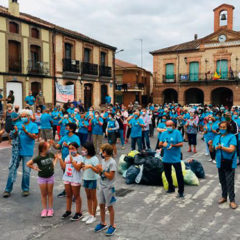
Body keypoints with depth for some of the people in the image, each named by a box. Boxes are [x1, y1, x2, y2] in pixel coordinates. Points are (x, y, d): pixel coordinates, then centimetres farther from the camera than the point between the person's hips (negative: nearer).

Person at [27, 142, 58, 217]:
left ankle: (50, 209, 19)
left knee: (50, 193, 9)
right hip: (42, 178, -2)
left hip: (50, 177, 2)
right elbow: (28, 164, -10)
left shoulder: (50, 154, -7)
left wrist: (54, 164, 1)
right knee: (43, 194, 8)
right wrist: (35, 168, -11)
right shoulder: (38, 158, -16)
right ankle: (44, 209, 20)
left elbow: (55, 157, 15)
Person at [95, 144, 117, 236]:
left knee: (110, 207, 4)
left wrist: (102, 170, -19)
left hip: (109, 188, -7)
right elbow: (101, 174, 10)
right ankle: (103, 223, 31)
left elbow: (111, 176, -21)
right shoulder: (103, 160, 5)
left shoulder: (112, 162, -19)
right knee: (101, 205, 15)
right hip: (102, 186, 7)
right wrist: (99, 170, -10)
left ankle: (112, 226, 18)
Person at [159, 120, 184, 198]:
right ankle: (171, 188, 35)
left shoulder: (177, 132, -5)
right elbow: (160, 144, 4)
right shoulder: (164, 133, 9)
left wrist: (173, 145, -26)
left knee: (179, 174, -6)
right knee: (167, 174, 16)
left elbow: (181, 144, -11)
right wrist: (163, 144, -18)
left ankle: (181, 191, 3)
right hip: (166, 158, 5)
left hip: (176, 158, -5)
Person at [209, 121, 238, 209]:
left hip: (229, 164, -6)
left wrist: (221, 147, -31)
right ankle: (224, 197, 32)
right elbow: (211, 150, 9)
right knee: (222, 181, 17)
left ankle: (232, 200, 5)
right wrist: (210, 145, -12)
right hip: (220, 163, 6)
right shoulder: (217, 137, 7)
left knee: (230, 183, -5)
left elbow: (231, 149, -20)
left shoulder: (231, 137, -10)